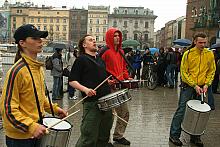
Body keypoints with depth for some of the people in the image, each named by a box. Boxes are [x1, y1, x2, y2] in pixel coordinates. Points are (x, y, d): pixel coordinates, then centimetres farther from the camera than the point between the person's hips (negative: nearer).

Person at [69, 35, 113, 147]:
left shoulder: (100, 59, 19)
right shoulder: (81, 59, -2)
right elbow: (72, 81, -9)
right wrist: (85, 89, -24)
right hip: (91, 102, -7)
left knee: (104, 137, 16)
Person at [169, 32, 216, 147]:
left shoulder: (210, 54, 1)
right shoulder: (188, 54, -9)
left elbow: (211, 71, 8)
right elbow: (184, 72, -9)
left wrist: (206, 84, -5)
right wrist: (194, 86, -14)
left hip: (202, 87, 4)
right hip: (188, 86, -4)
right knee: (181, 110, -2)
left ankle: (195, 136, 24)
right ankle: (174, 135, 8)